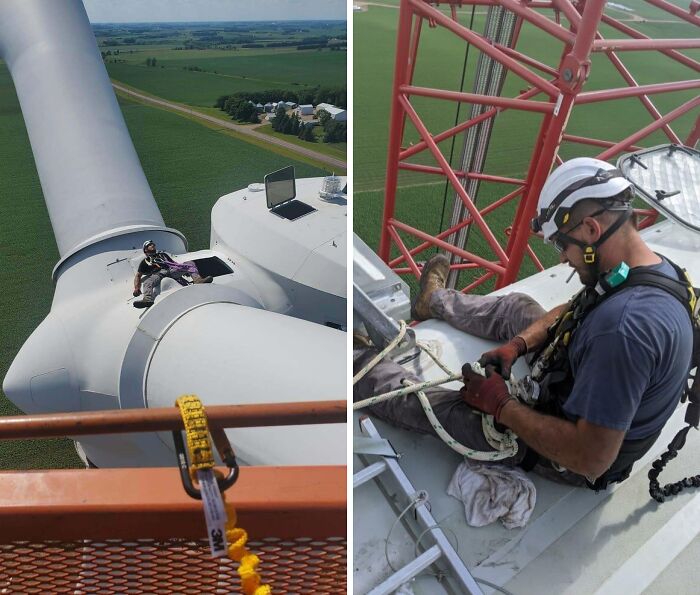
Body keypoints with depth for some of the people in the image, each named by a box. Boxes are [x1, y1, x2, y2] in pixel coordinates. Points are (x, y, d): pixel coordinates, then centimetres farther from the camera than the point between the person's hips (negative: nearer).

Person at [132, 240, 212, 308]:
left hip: (171, 270, 3)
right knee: (147, 282, -35)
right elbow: (138, 276, 20)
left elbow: (174, 263, 30)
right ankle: (148, 299, -64)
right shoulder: (145, 261, 27)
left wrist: (185, 270, 10)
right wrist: (136, 288, -1)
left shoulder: (163, 254, 37)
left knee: (190, 264, -16)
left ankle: (197, 280, -44)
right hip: (159, 273, -3)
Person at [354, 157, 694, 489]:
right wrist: (517, 344, -8)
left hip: (567, 455, -8)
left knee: (424, 401, -5)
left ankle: (355, 364, 24)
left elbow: (590, 459, -37)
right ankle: (436, 302, 48)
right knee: (515, 308, 19)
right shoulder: (653, 267, -9)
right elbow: (570, 311, 7)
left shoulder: (624, 327, -41)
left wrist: (501, 407, -26)